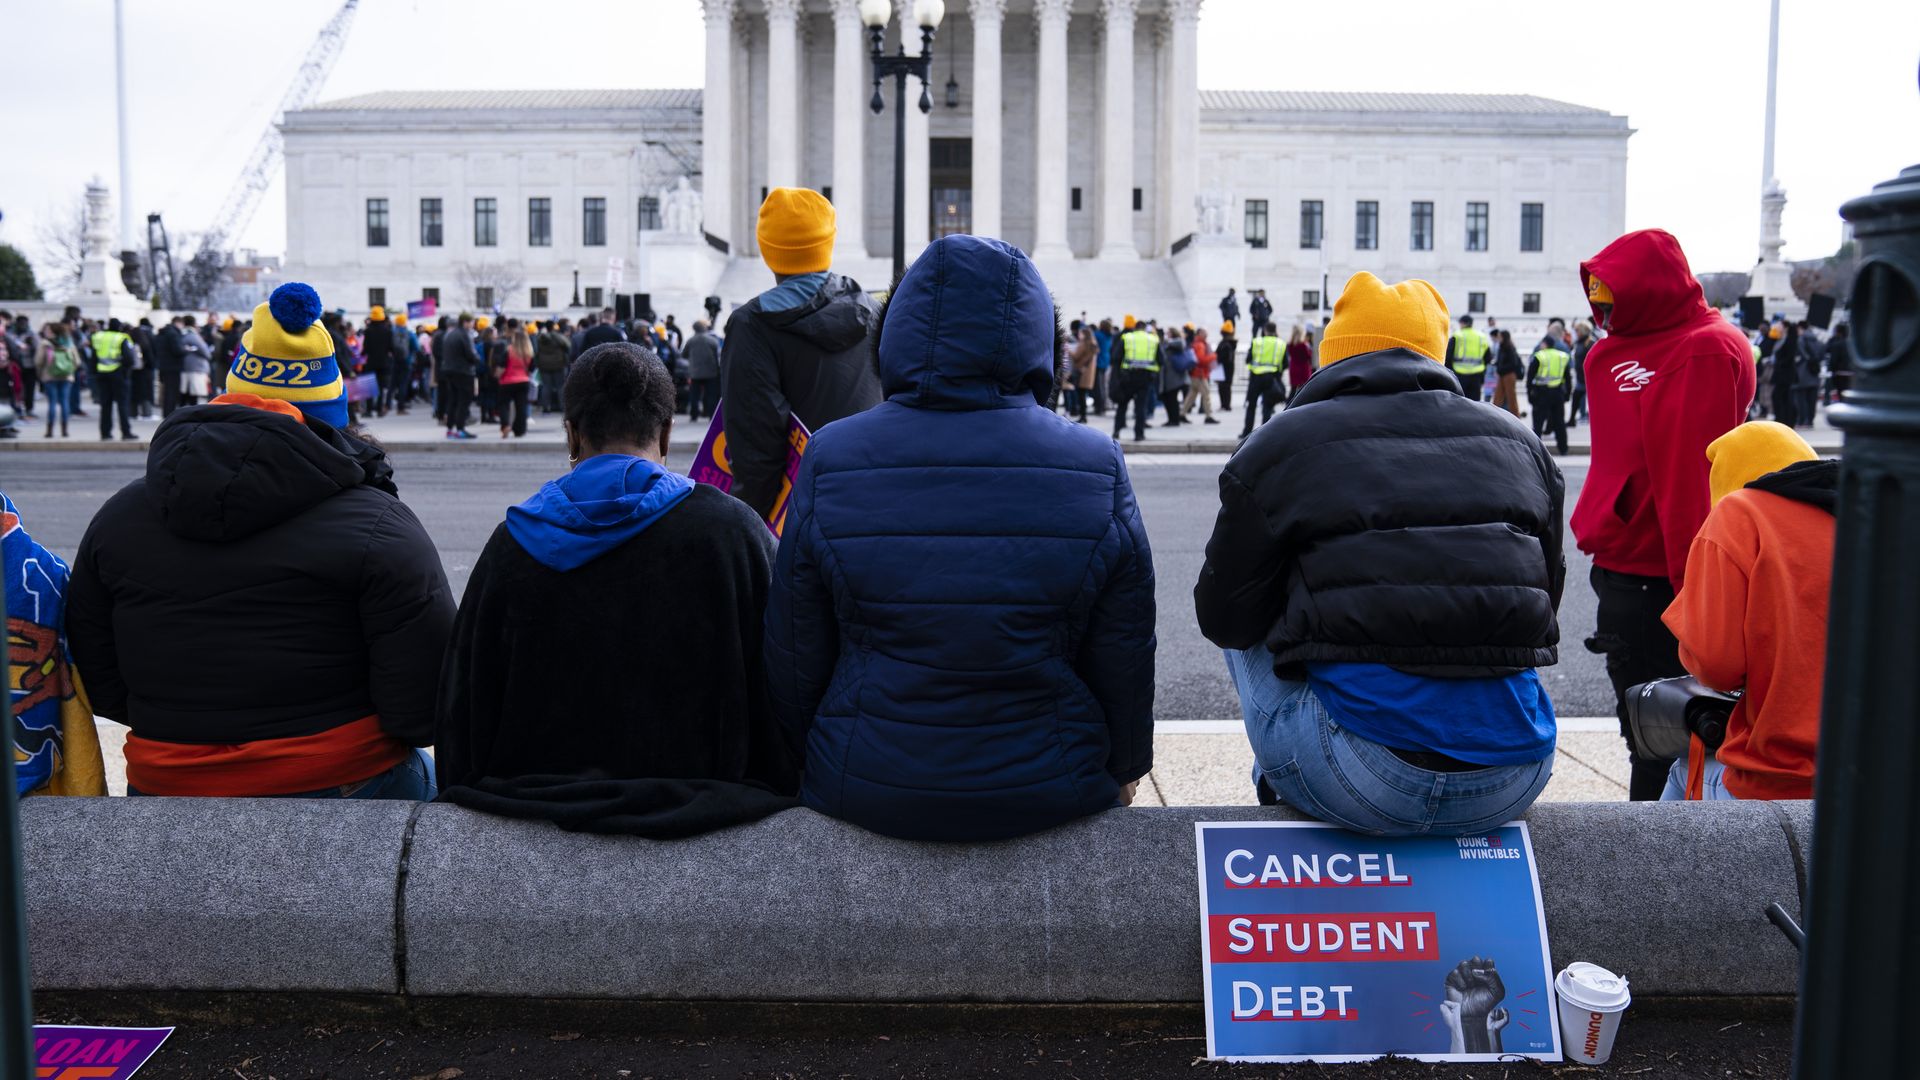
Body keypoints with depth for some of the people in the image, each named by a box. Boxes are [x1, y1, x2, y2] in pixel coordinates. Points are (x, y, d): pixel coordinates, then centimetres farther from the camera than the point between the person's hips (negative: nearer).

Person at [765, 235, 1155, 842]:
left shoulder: (829, 463, -9)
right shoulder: (1096, 471, -10)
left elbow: (795, 656, -1)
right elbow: (1126, 662, -1)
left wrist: (820, 758, 17)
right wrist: (1124, 768, 17)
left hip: (863, 791, 1)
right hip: (1049, 793, 0)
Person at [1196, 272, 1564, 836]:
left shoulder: (1281, 445, 0)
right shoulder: (1520, 442, 12)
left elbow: (1223, 617, 6)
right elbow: (1543, 605, 19)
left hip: (1358, 788, -3)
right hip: (1513, 782, 4)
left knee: (1247, 632, 21)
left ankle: (1282, 784, 33)